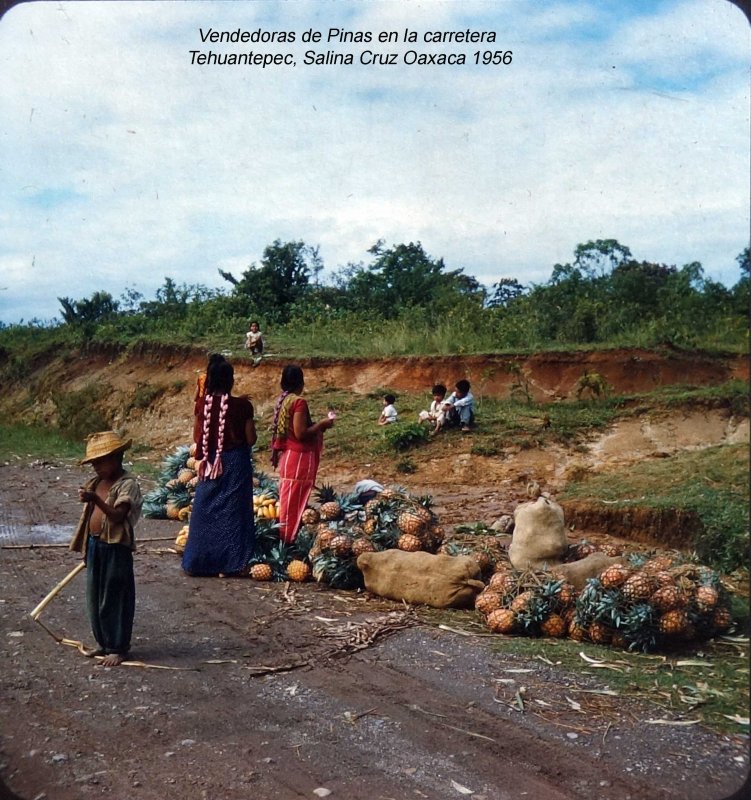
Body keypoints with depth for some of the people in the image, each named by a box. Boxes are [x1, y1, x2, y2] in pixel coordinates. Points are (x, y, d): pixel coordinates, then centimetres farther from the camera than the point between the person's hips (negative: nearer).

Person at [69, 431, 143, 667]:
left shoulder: (127, 484, -14)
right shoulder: (95, 483, 10)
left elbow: (118, 515, -25)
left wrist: (96, 499, -38)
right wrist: (86, 546, 20)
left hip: (115, 548, -8)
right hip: (95, 546, 8)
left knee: (115, 599, 1)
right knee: (95, 598, 15)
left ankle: (118, 648, 13)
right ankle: (104, 643, 29)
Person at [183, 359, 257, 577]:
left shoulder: (202, 404, -5)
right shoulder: (242, 405, -13)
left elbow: (197, 437, 2)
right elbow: (251, 439, -9)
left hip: (209, 462, 3)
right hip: (235, 462, -3)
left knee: (205, 510, 14)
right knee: (232, 511, 6)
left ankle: (199, 561, 21)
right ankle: (228, 564, 10)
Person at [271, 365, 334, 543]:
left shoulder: (282, 400, 8)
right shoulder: (299, 401, -19)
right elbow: (300, 433, -23)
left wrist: (316, 425, 14)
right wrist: (321, 424, -11)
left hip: (287, 454, 9)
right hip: (299, 457, -9)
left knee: (288, 499, 17)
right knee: (294, 501, 0)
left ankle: (284, 536, 24)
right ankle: (288, 539, 6)